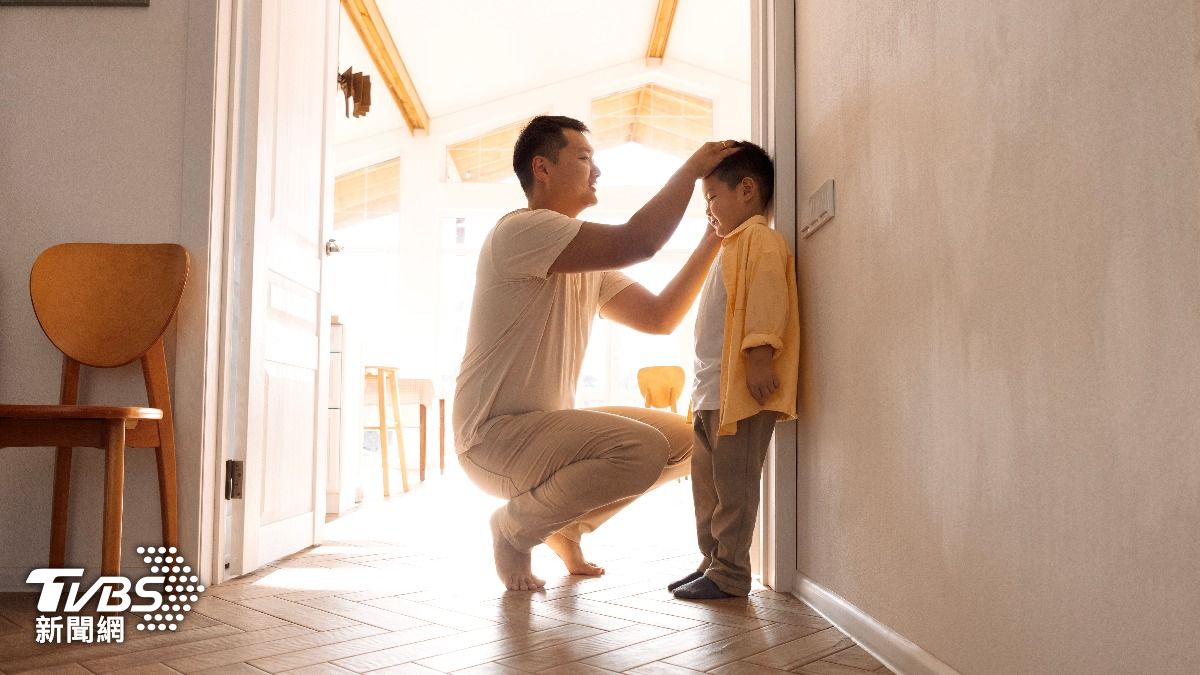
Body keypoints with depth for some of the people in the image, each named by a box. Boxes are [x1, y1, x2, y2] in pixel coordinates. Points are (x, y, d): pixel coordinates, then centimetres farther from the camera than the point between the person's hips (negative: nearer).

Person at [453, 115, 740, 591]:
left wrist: (714, 238, 5)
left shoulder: (592, 267, 15)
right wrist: (694, 167, -13)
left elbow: (660, 316, 9)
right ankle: (515, 527, -4)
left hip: (547, 426, 9)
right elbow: (636, 242, -25)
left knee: (682, 441, 6)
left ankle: (567, 527, 18)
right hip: (494, 435, -9)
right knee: (642, 448, -28)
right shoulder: (521, 230, -15)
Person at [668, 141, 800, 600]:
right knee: (706, 481, 15)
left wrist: (759, 355, -30)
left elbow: (766, 296, -21)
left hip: (741, 388, -11)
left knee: (733, 484, -6)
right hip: (712, 390, 11)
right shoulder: (731, 247, 26)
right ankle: (712, 562, 24)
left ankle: (730, 575, 1)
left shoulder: (759, 239, -7)